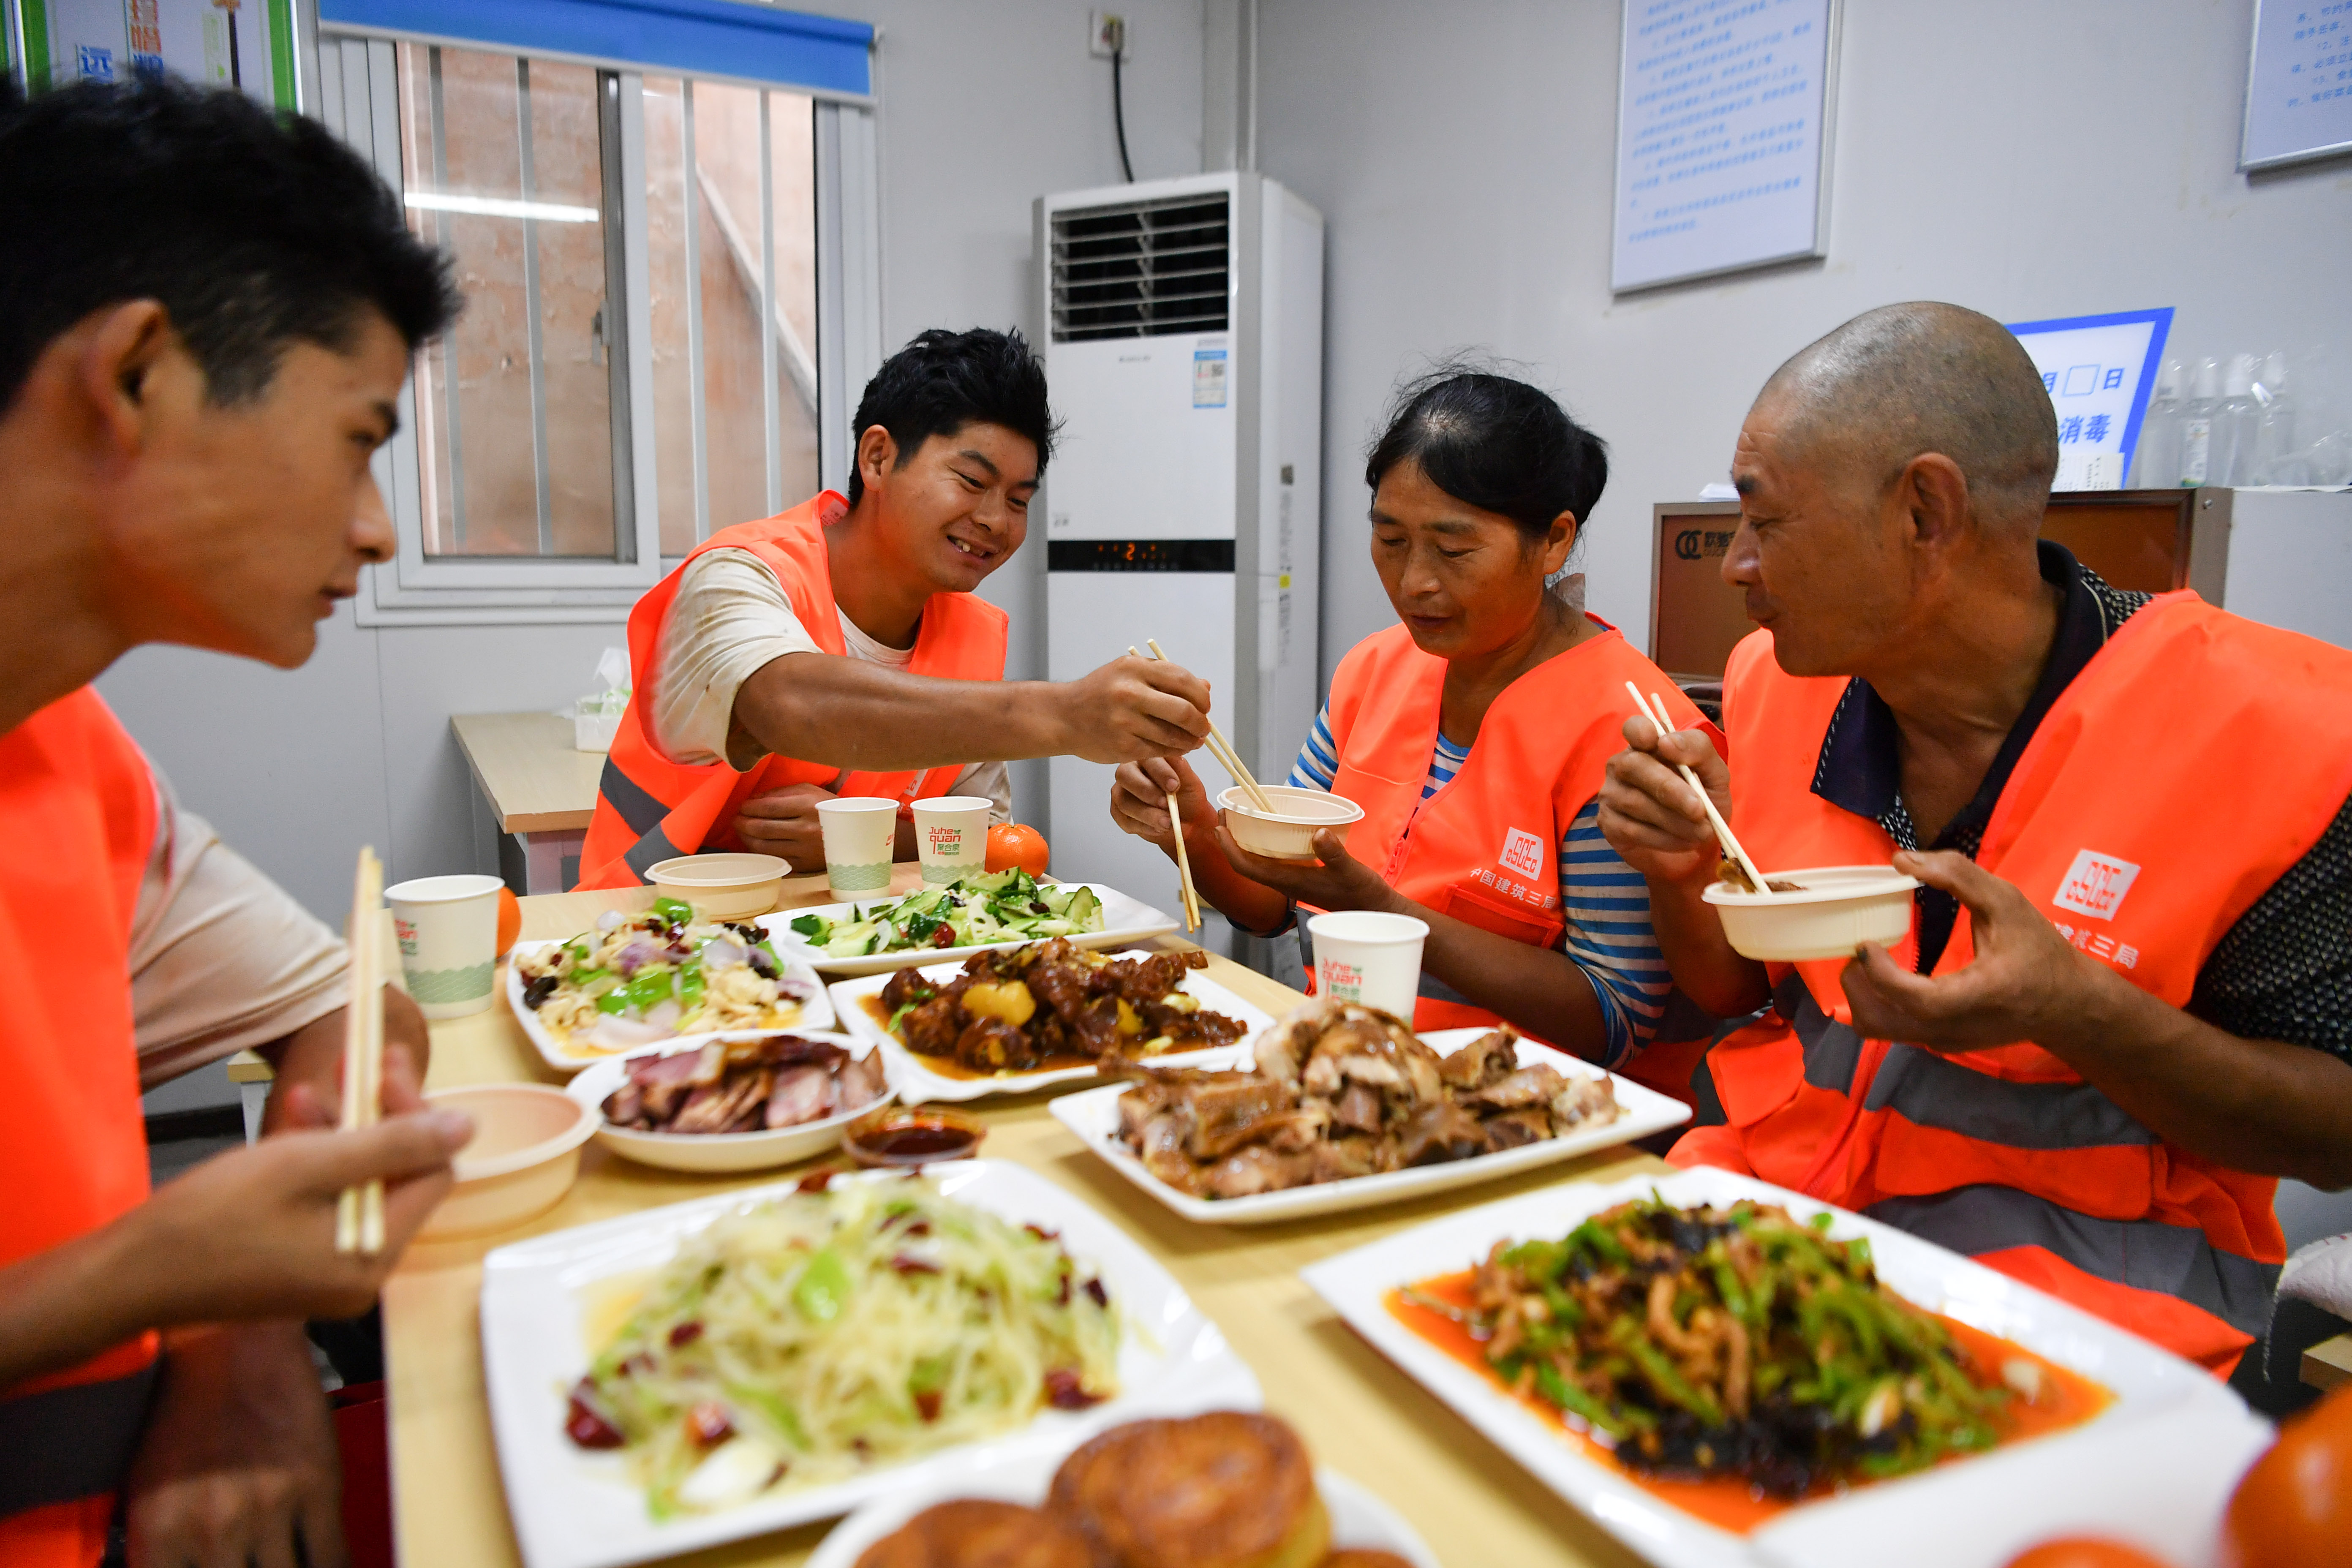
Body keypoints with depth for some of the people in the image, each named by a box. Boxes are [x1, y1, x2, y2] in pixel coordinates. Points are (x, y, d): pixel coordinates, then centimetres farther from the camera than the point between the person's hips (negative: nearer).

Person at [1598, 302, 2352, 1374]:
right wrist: (1683, 875, -10)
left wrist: (2076, 1012, -25)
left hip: (2082, 1244, -4)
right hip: (1768, 1185, 5)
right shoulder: (1779, 683, 2)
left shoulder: (2264, 735, -12)